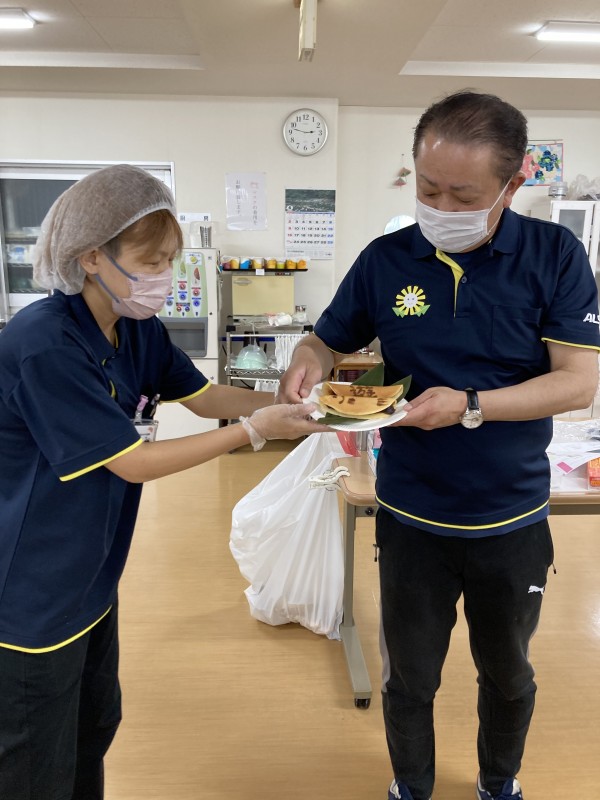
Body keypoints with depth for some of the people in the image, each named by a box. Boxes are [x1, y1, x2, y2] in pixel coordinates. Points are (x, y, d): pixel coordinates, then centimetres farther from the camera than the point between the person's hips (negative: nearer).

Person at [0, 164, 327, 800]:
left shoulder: (135, 329, 0)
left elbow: (204, 396, 5)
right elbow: (132, 462, -24)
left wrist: (294, 404, -11)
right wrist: (254, 431, -23)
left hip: (90, 579, 8)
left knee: (95, 730, 25)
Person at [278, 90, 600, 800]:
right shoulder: (385, 260, -6)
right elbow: (326, 342, 5)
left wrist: (470, 407, -27)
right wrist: (307, 365, -19)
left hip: (514, 520, 0)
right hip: (412, 519, 1)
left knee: (508, 674, 24)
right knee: (409, 679, 18)